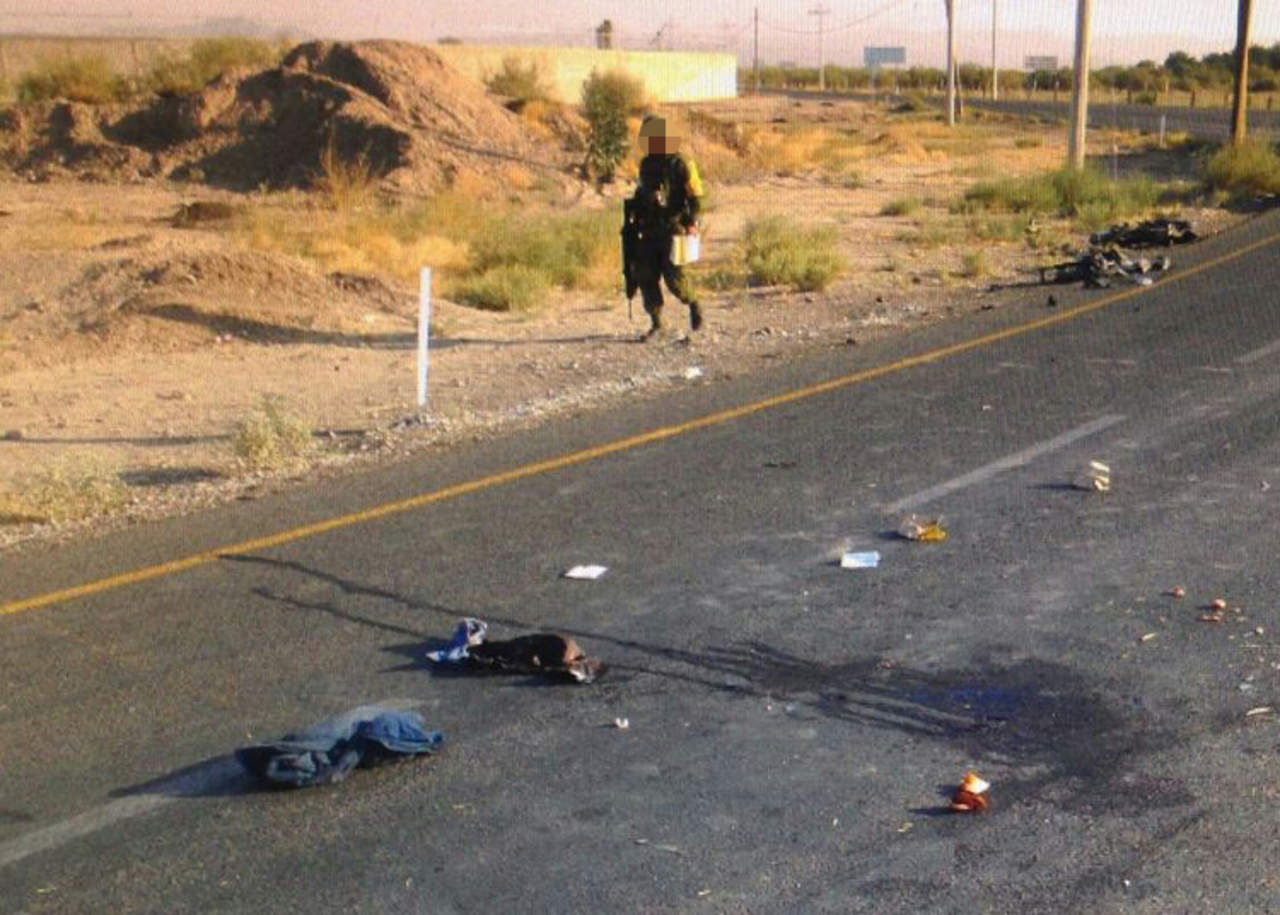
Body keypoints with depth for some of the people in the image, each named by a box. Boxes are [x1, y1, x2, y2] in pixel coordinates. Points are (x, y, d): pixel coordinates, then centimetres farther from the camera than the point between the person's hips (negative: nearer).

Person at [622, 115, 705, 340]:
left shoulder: (680, 163, -6)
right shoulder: (646, 163, 14)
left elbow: (696, 195, -9)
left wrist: (692, 222, -20)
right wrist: (634, 220, 22)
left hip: (672, 228, -6)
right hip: (649, 231, 6)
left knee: (673, 275, -11)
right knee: (645, 275, 0)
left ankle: (694, 304, 16)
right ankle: (656, 322, 7)